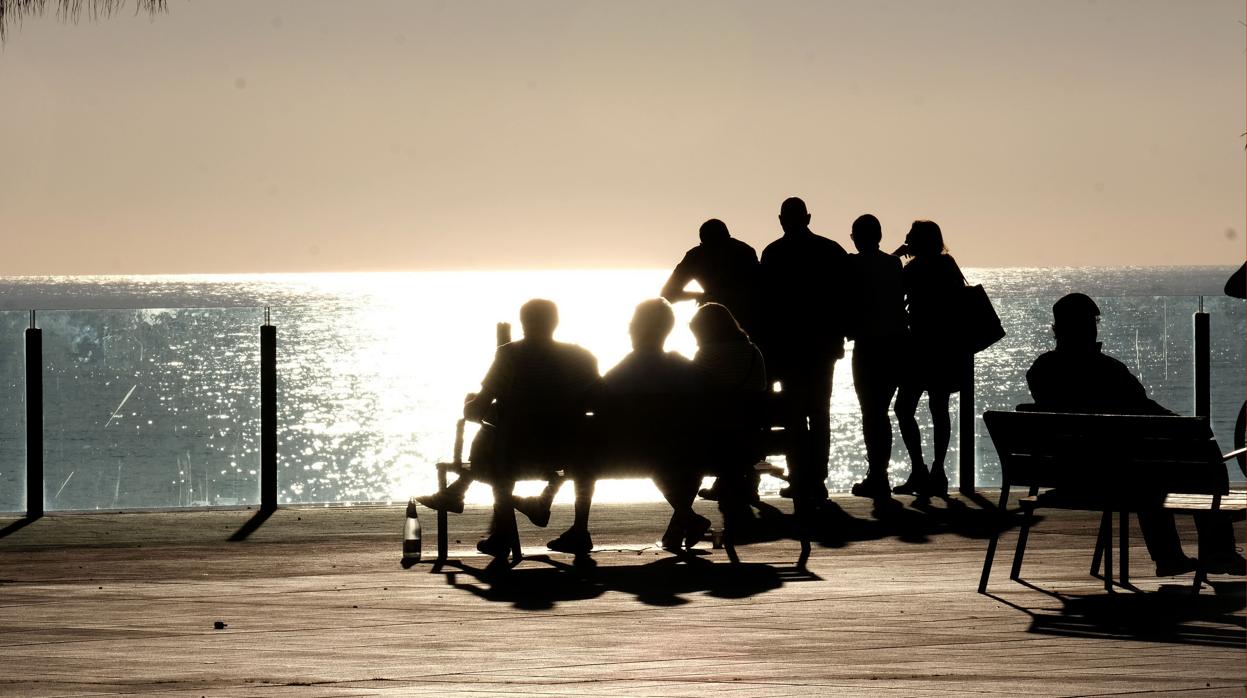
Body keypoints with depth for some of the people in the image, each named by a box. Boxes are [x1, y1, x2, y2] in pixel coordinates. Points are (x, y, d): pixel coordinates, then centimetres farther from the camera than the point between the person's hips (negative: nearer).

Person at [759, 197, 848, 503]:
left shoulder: (774, 253, -7)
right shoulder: (832, 250, 1)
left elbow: (768, 305, -7)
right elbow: (844, 297, 2)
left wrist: (768, 350, -1)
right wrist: (837, 339, 8)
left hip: (789, 345, -3)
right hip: (824, 344, 3)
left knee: (794, 415, 2)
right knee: (820, 414, 8)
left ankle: (800, 481, -3)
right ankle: (817, 481, 5)